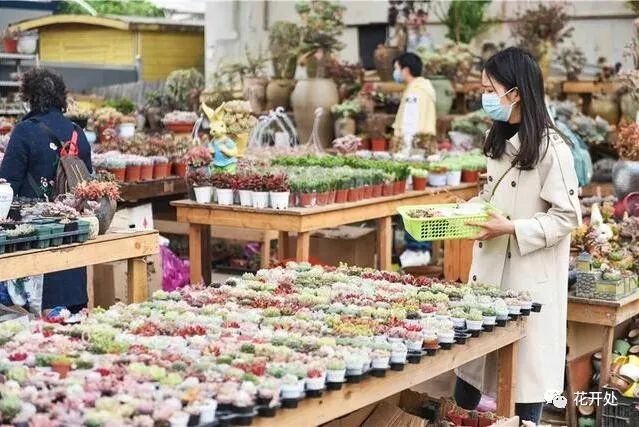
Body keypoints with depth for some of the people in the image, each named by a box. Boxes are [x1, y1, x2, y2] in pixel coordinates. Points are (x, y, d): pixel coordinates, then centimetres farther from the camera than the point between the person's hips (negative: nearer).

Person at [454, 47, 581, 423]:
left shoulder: (551, 148, -17)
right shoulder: (502, 140, 9)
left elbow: (566, 216, -17)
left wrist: (512, 229, -23)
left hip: (529, 276, -8)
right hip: (491, 266, 8)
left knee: (527, 361, 4)